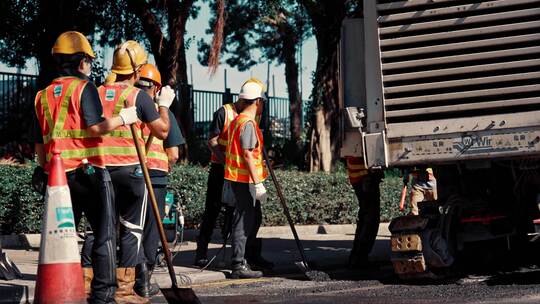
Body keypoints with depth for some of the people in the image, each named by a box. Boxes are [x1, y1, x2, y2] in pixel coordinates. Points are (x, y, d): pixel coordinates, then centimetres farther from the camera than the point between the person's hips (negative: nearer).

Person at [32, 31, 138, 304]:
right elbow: (95, 128, -17)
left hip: (57, 174, 6)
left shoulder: (43, 96, 13)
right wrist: (123, 118, -6)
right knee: (105, 234, -1)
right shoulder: (84, 88, -6)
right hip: (88, 171, -6)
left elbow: (40, 143, 15)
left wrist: (43, 170, 24)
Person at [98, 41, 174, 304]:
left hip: (101, 168, 4)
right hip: (130, 169, -4)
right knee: (131, 229, 4)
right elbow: (162, 131, 0)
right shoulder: (139, 96, -7)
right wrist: (164, 105, 13)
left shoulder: (98, 93, 5)